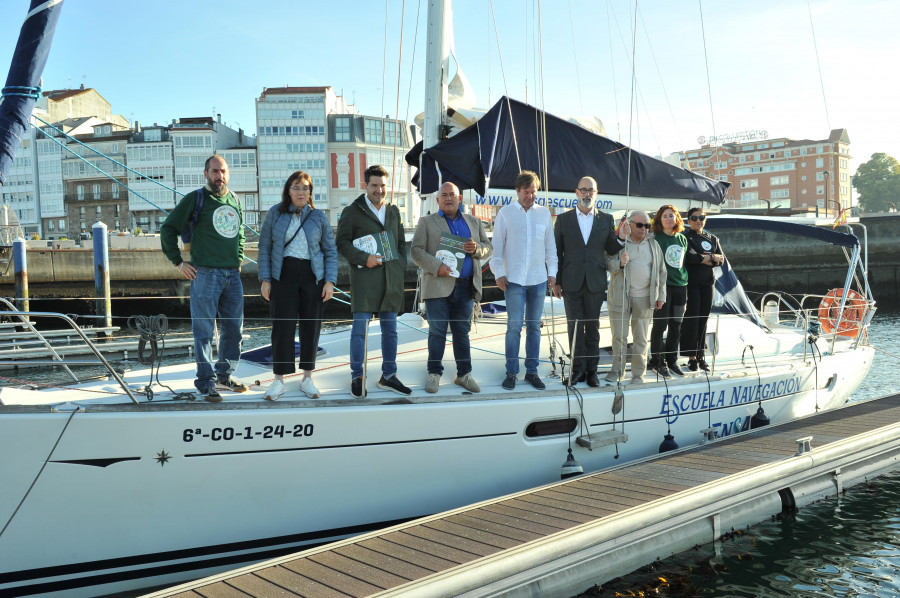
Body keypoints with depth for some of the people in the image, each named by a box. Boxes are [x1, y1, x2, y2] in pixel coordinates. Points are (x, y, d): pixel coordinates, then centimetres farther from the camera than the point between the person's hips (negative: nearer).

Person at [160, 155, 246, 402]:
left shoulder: (234, 200, 13)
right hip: (205, 273, -6)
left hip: (232, 274, 6)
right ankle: (206, 382, 6)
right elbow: (168, 229, 0)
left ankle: (225, 375, 24)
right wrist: (178, 262, -3)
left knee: (233, 329, 10)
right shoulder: (195, 199, -3)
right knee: (204, 330, -2)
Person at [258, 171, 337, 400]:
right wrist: (265, 279, -1)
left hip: (313, 277, 1)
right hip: (283, 276, -1)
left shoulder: (319, 217, 5)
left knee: (311, 327, 5)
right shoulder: (275, 214, 4)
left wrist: (330, 281, -2)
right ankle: (279, 380, 9)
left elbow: (331, 251, 7)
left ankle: (307, 379, 17)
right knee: (282, 327, -2)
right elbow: (265, 248, 5)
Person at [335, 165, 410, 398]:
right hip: (365, 279, -5)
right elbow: (341, 242, -3)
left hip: (391, 279, 5)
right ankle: (357, 377, 6)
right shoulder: (352, 211, 1)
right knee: (360, 328, -4)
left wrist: (401, 268, 8)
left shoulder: (394, 212, 17)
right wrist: (363, 259, -14)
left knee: (390, 329, 9)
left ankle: (388, 376, 18)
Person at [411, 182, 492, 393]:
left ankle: (464, 374, 17)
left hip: (465, 286, 3)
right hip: (438, 286, -3)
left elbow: (488, 247, 16)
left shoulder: (473, 222, 16)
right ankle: (434, 374, 11)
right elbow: (416, 251, -2)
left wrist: (477, 248, -7)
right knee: (437, 332, 0)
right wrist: (437, 267, -17)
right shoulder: (427, 222, 6)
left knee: (462, 332, 9)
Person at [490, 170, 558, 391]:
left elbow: (550, 245, 13)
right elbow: (497, 245, 2)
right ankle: (511, 372, 5)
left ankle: (531, 371, 16)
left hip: (539, 279, 3)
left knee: (534, 327, 8)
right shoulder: (505, 213, 1)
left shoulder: (544, 213, 8)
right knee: (514, 326, -4)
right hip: (514, 279, -3)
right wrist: (498, 273, -4)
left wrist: (552, 272, 8)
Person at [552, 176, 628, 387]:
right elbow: (557, 252, 4)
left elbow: (611, 251, 8)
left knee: (593, 328, 8)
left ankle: (591, 370, 17)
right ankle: (578, 369, 14)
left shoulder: (606, 220, 7)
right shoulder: (563, 219, 4)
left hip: (595, 283, 1)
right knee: (575, 327, 4)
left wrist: (621, 238, -12)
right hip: (572, 283, -1)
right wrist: (556, 282, 1)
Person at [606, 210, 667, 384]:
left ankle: (638, 373, 15)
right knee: (619, 336, 3)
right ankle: (617, 370, 15)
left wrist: (661, 296, 10)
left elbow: (661, 271, 14)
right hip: (621, 297, -2)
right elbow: (608, 264, -2)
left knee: (641, 338, 7)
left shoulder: (653, 245, 10)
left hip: (644, 298, 2)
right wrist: (619, 263, -24)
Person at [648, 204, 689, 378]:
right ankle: (657, 362, 7)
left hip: (680, 285, 5)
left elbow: (684, 262, 18)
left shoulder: (682, 239, 13)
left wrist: (686, 287, 15)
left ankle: (672, 360, 19)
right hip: (662, 285, -5)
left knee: (676, 326, 9)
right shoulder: (656, 238, -4)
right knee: (660, 324, -3)